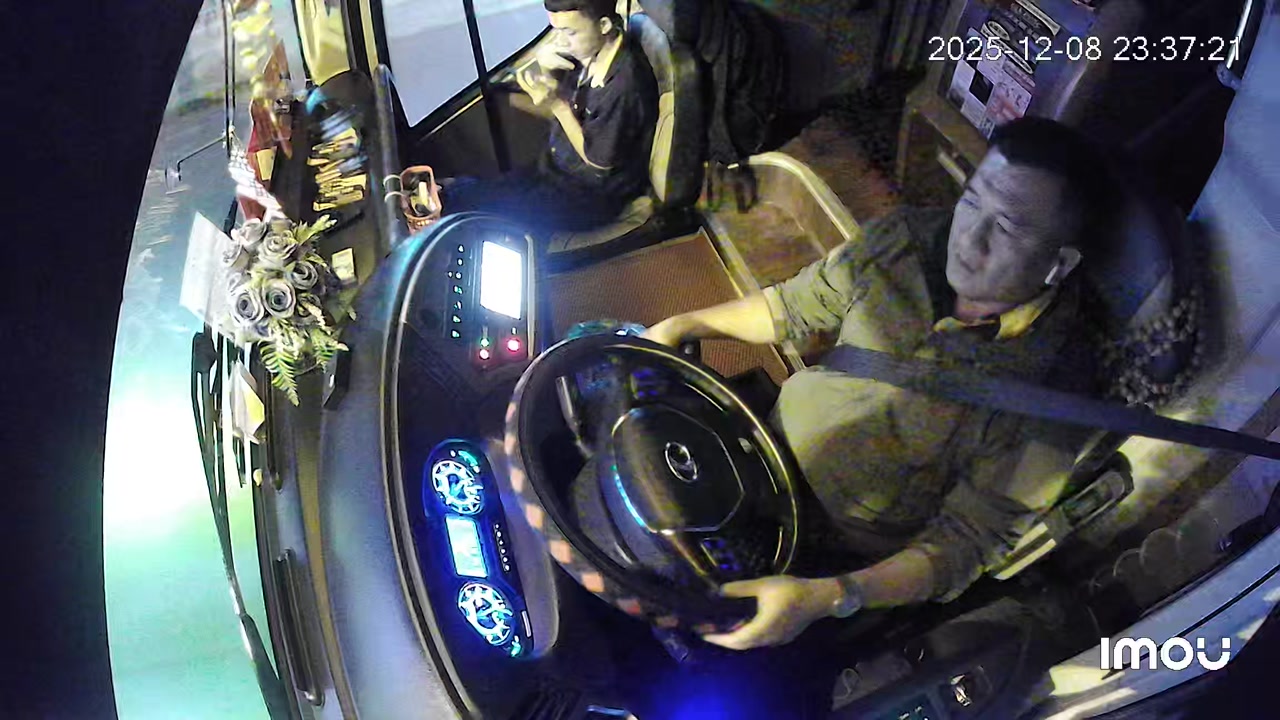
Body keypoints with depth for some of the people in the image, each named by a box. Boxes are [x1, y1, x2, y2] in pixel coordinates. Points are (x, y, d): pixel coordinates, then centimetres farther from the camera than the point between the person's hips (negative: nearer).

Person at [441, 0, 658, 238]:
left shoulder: (625, 84, -30)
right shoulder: (584, 52, -5)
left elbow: (599, 161, -19)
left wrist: (558, 105, -23)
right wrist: (543, 65, -16)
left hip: (593, 195, -8)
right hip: (558, 172, 9)